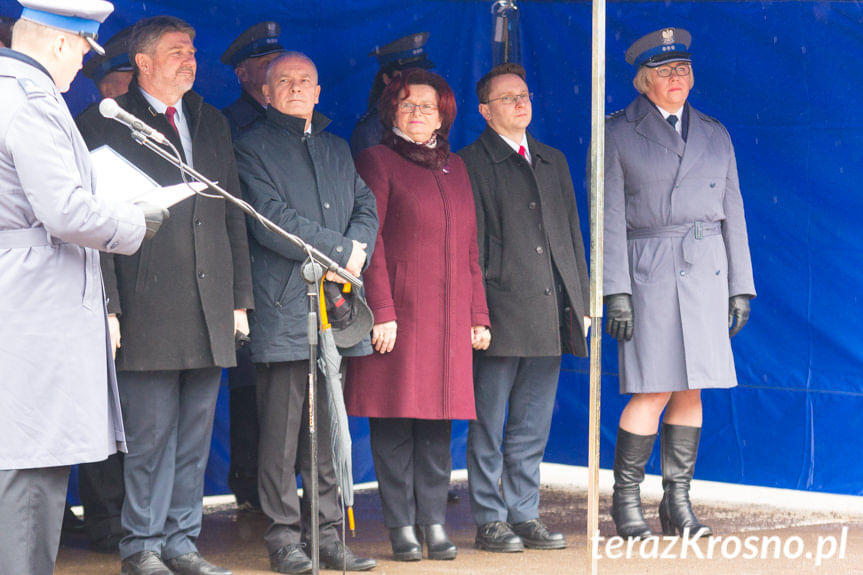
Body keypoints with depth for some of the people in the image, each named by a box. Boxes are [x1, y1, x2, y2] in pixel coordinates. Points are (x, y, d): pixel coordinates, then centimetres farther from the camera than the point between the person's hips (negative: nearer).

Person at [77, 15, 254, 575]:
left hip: (210, 313, 5)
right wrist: (108, 308, -12)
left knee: (195, 438, 7)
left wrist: (240, 298, 13)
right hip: (149, 312, -5)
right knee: (151, 436, -3)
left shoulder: (213, 124, 19)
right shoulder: (106, 126, 1)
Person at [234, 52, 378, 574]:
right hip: (284, 309, -5)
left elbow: (366, 208, 15)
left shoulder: (338, 149, 22)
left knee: (328, 428, 7)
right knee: (282, 429, -5)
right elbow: (271, 219, -9)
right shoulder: (253, 147, 2)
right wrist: (342, 249, -10)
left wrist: (356, 254, -6)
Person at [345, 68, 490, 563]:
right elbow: (370, 240, -5)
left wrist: (479, 314, 14)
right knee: (395, 423, -3)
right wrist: (381, 311, -13)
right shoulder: (378, 161, 2)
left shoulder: (455, 167, 19)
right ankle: (402, 526, 3)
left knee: (438, 422, 4)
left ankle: (435, 522, 10)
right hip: (398, 313, -5)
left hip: (449, 316, 5)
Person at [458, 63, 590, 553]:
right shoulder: (470, 164, 0)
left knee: (534, 426, 9)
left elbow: (572, 233, 19)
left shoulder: (554, 161, 19)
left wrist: (581, 301, 13)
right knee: (489, 426, 0)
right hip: (501, 311, -5)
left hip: (550, 313, 5)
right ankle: (490, 519, 6)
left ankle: (524, 514, 16)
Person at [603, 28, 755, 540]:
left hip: (706, 272, 4)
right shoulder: (619, 133, 2)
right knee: (654, 392, -9)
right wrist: (616, 291, -10)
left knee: (691, 390, 3)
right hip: (649, 271, -4)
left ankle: (678, 503, 11)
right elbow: (610, 215, -3)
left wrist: (741, 286, 9)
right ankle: (626, 498, 6)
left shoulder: (715, 134, 14)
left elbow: (732, 213, 15)